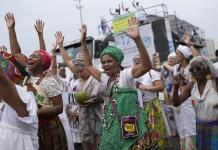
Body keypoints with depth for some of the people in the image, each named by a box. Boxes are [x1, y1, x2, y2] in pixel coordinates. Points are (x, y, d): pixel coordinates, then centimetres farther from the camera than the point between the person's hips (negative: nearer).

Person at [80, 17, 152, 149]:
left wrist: (137, 39, -37)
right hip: (111, 129, 7)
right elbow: (88, 65, 20)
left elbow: (147, 66, -26)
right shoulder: (105, 79, 10)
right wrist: (83, 41, 15)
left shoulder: (126, 75, -10)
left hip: (128, 129, -7)